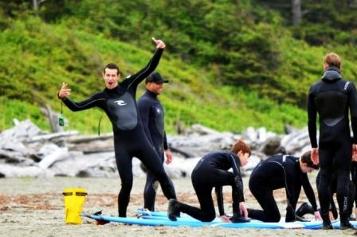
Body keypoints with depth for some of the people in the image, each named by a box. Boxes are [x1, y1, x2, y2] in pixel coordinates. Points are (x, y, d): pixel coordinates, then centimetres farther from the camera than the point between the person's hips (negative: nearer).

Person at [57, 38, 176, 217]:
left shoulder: (128, 86, 6)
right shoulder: (101, 98, 2)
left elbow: (149, 69, 5)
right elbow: (77, 107, -4)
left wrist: (159, 51, -7)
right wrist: (63, 98, -22)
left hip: (141, 141, 2)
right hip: (122, 145, -2)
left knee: (161, 174, 1)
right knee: (127, 183, -6)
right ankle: (122, 218, 9)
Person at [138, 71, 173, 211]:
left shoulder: (157, 102, 19)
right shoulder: (144, 102, -11)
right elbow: (143, 127, -18)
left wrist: (166, 148, 23)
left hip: (158, 148, 9)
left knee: (154, 180, 11)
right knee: (153, 180, -11)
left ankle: (150, 212, 15)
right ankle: (148, 211, -10)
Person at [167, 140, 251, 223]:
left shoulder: (222, 156, 37)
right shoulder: (233, 157, 14)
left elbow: (218, 187, 40)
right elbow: (237, 177, -6)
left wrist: (222, 213, 40)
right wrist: (241, 201, -15)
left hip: (196, 176, 9)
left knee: (208, 216, 16)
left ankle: (176, 206, 6)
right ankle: (237, 216, 5)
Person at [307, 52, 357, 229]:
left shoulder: (315, 89, 5)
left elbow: (311, 120, 6)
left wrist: (313, 145, 12)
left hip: (325, 140, 2)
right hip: (343, 139, -2)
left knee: (324, 178, 5)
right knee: (342, 176, 0)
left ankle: (326, 221, 3)